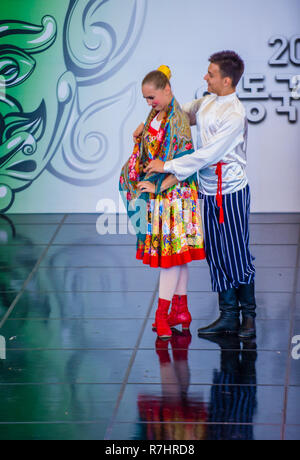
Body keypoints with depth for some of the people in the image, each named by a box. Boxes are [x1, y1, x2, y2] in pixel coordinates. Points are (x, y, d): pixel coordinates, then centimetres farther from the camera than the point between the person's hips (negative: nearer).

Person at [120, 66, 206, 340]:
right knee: (174, 254, 12)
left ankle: (162, 314, -5)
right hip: (156, 194, 8)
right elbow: (147, 152, 17)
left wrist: (158, 187, -19)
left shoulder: (177, 120, -15)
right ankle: (181, 311, 18)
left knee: (171, 253, -5)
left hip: (174, 194, -8)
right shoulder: (156, 116, 10)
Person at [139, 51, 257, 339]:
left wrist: (167, 167, -19)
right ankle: (228, 316, 16)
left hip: (231, 191, -8)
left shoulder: (235, 115, -19)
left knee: (238, 255, 0)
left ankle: (248, 317, 14)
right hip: (209, 191, 8)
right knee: (216, 256, 9)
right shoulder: (207, 102, 6)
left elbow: (207, 154, -23)